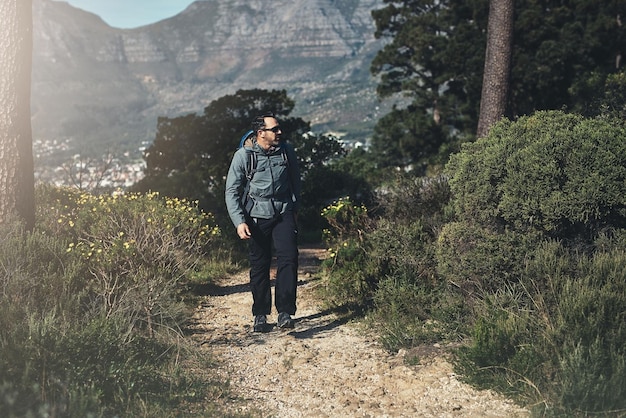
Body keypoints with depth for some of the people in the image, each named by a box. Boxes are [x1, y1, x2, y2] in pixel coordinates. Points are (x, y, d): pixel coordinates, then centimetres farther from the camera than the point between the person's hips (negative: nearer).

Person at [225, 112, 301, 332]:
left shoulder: (287, 151, 2)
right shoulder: (243, 156, -7)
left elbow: (295, 180, 18)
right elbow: (232, 191, -4)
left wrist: (295, 209, 21)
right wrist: (239, 221, -13)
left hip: (283, 214, 2)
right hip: (257, 217, -2)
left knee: (288, 259, -12)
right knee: (259, 267, 4)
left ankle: (285, 313, -8)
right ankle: (260, 316, 17)